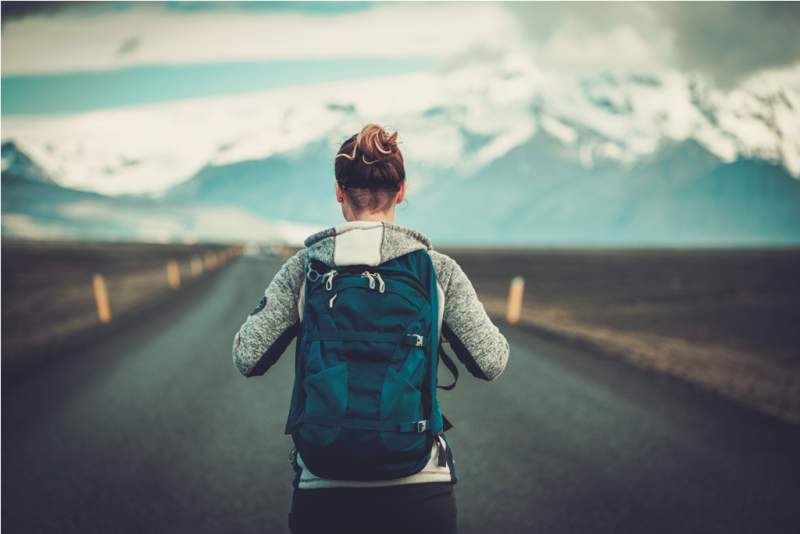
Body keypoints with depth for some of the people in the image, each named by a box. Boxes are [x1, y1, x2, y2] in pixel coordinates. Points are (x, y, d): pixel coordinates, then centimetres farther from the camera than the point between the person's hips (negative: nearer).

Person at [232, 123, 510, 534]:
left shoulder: (304, 267, -2)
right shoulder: (438, 269, -3)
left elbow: (246, 359, -3)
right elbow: (491, 363, -2)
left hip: (324, 487, 1)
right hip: (419, 485, 0)